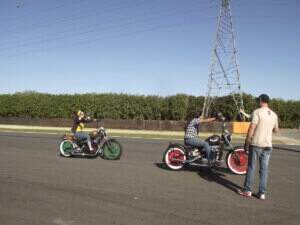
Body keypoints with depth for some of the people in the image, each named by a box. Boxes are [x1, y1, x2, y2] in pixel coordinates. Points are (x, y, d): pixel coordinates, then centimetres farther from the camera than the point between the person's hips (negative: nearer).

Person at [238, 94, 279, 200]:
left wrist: (247, 142, -6)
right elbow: (276, 130, 18)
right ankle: (262, 193, 11)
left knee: (251, 167, 5)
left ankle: (247, 190, 11)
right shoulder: (274, 115, 7)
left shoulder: (257, 112, -10)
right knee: (264, 169, 8)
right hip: (268, 145, 5)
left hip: (256, 144, -5)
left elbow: (251, 128, -14)